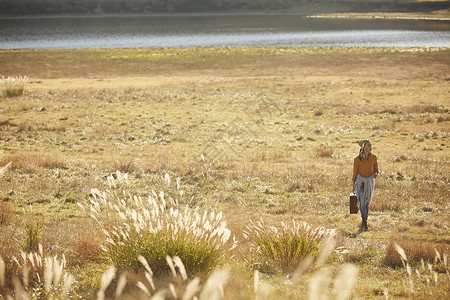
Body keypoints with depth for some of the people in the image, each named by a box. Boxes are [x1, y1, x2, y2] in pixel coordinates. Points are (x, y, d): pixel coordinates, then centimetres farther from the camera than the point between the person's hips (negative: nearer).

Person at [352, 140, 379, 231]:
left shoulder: (373, 158, -2)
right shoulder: (357, 159, -10)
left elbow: (376, 169, 9)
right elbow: (355, 173, -2)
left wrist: (375, 173, -16)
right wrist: (353, 186, 1)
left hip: (370, 182, 3)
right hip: (360, 182, -3)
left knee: (367, 202, 8)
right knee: (362, 201, -19)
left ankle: (363, 223, 21)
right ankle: (365, 223, -21)